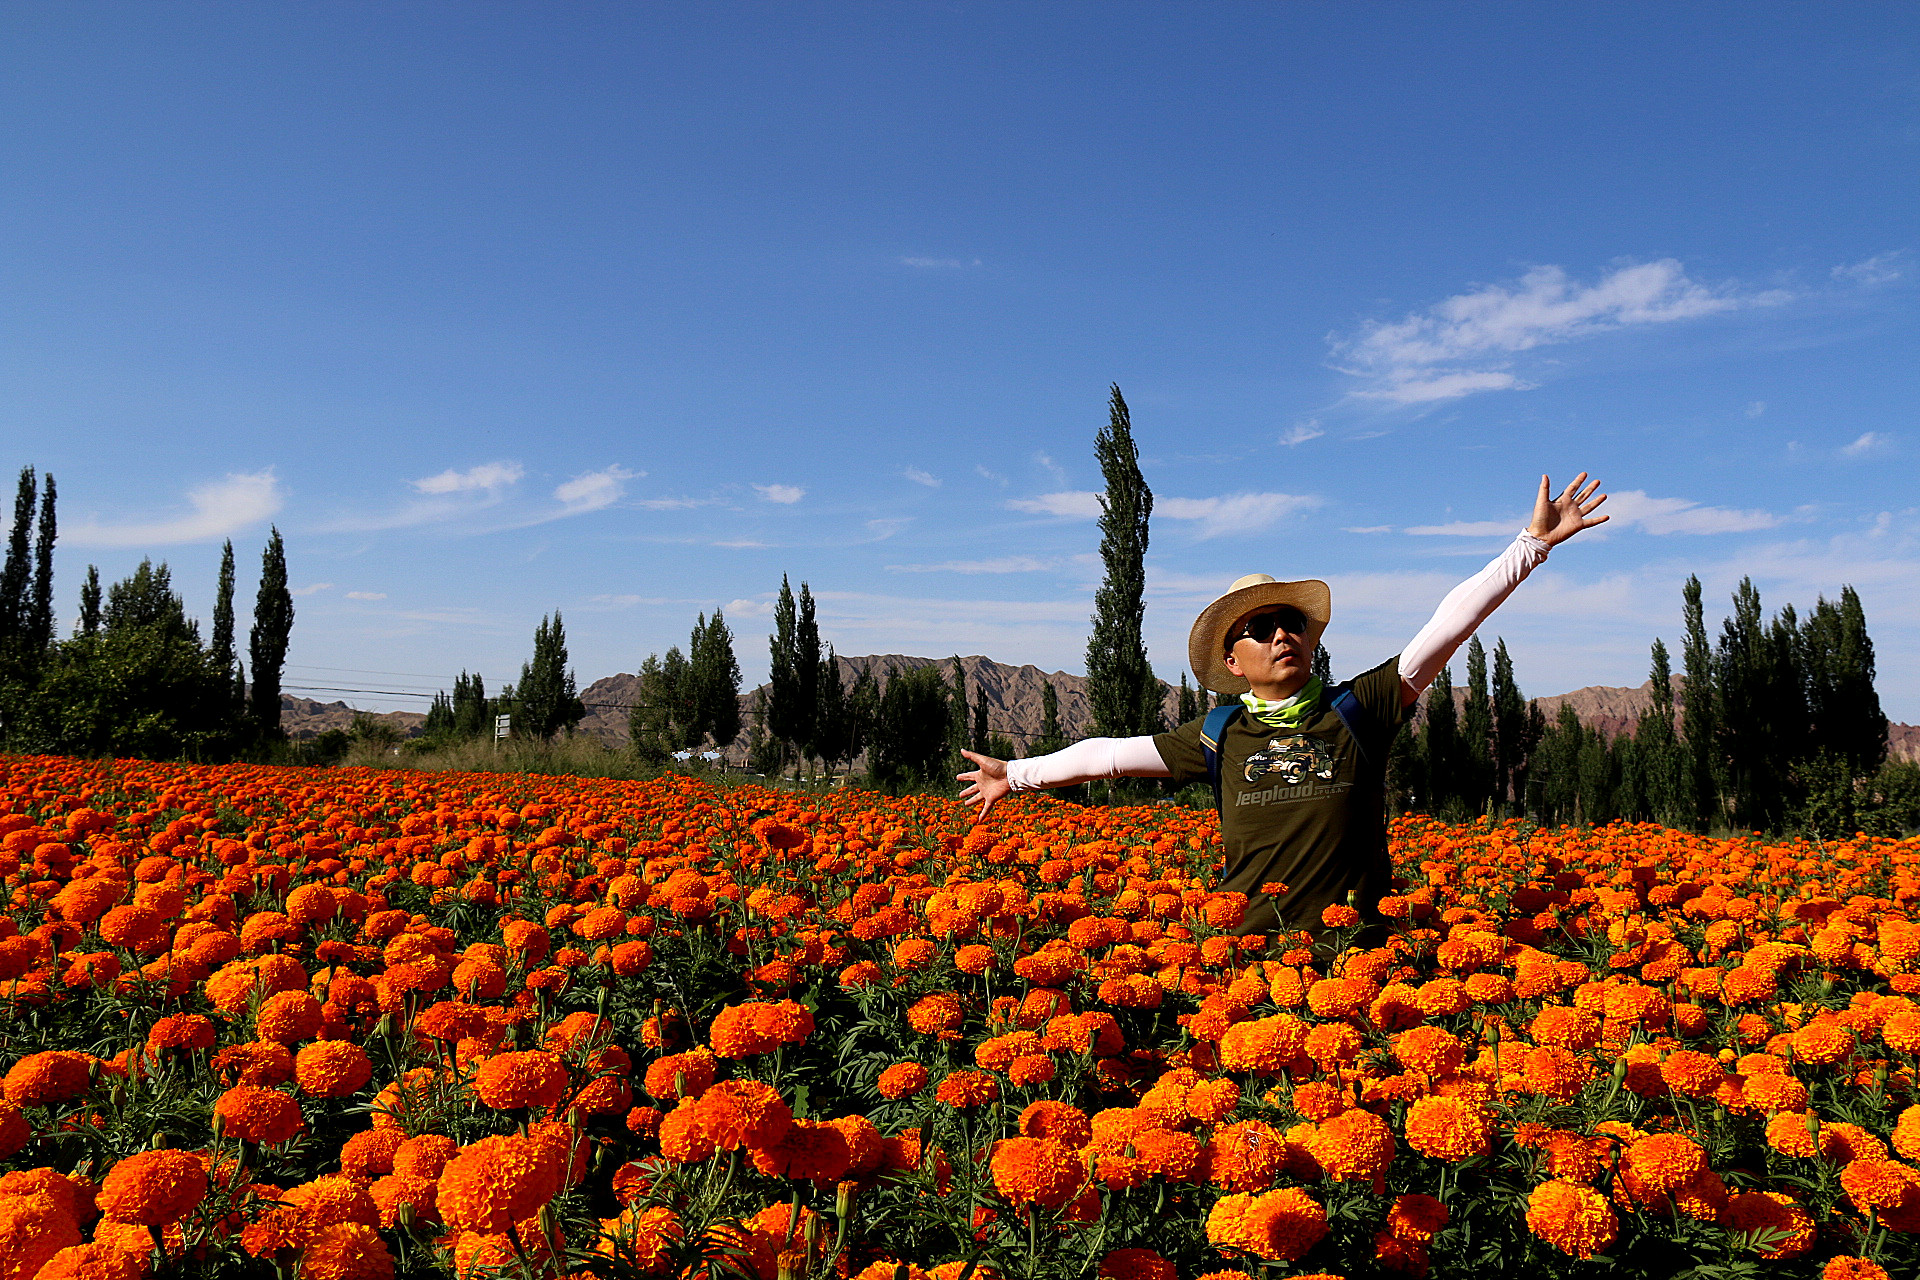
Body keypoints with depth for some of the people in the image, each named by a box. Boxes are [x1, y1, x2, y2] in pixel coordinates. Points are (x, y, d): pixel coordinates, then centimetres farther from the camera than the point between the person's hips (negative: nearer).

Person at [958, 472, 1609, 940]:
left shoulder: (1358, 709, 4)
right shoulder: (1219, 737, 9)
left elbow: (1448, 625, 0)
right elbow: (1112, 752, 17)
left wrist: (1533, 541, -2)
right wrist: (1016, 773, 23)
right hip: (1247, 945, 1)